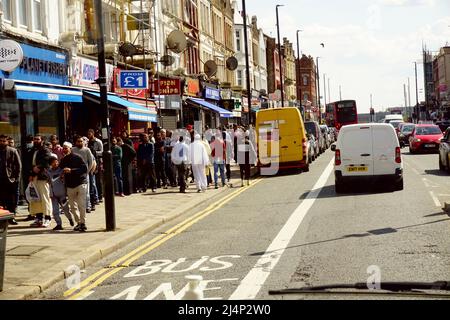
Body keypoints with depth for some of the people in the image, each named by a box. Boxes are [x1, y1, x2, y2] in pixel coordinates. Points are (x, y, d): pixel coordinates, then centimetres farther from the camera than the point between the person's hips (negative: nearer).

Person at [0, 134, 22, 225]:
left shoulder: (13, 151, 0)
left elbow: (19, 165, 0)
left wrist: (17, 177, -7)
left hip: (11, 180, -1)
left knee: (12, 200, 5)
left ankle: (12, 217, 13)